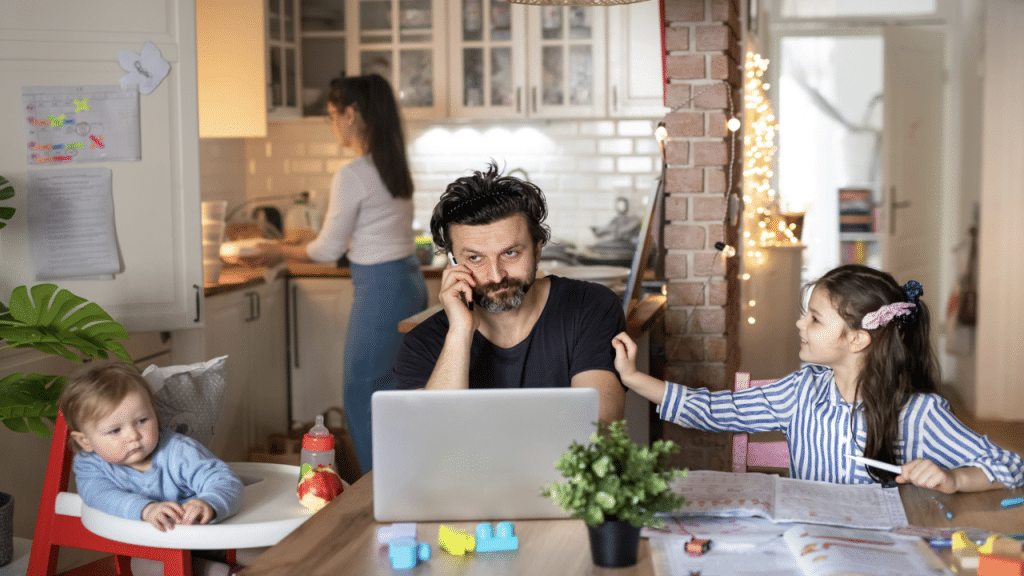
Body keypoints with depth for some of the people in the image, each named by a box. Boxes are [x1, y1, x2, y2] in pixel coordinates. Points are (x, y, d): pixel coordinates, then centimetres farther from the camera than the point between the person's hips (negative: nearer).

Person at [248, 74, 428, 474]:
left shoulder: (352, 175, -17)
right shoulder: (393, 164, 9)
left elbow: (329, 249, -9)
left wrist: (280, 251, 7)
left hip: (381, 289, -9)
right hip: (409, 280, 9)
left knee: (362, 400, 2)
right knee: (392, 394, 16)